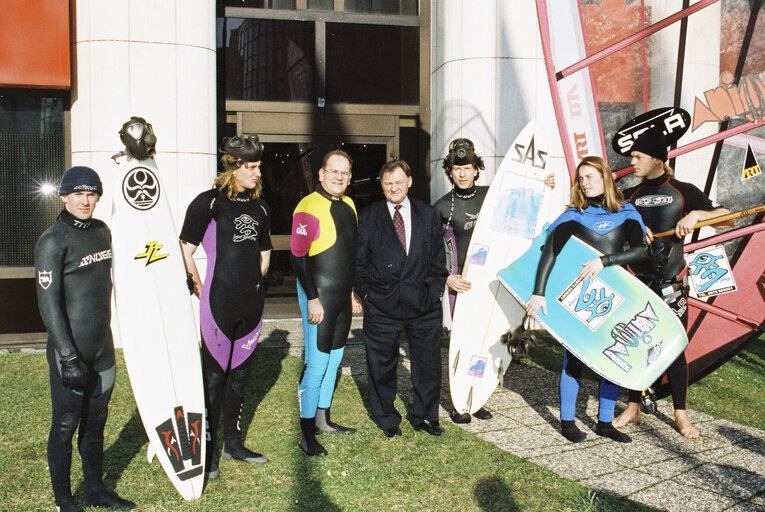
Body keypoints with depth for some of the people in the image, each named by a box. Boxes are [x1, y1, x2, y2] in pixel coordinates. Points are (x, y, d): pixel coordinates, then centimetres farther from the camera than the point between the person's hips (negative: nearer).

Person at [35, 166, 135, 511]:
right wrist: (69, 357, -19)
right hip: (70, 351, -6)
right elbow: (48, 303, -16)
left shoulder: (102, 231, 8)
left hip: (102, 348, 6)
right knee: (65, 425, 5)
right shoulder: (53, 242, -13)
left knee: (95, 422, 16)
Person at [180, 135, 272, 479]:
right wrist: (201, 289, -3)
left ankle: (233, 443, 27)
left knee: (240, 373, 15)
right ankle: (207, 451, 12)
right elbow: (186, 250, -7)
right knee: (214, 376, 0)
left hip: (251, 302, 6)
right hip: (219, 303, -6)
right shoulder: (209, 202, -7)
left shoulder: (259, 207, 12)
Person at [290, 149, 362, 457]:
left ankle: (323, 419, 30)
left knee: (334, 359, 15)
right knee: (316, 364, -6)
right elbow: (298, 256, -15)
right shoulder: (309, 206, -12)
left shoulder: (349, 205, 13)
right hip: (318, 296, -8)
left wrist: (353, 292, 19)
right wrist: (313, 299, -18)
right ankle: (307, 433, 5)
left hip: (343, 296, 8)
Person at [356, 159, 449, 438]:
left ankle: (424, 417, 27)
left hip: (423, 303, 2)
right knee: (382, 365, 7)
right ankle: (388, 420, 25)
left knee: (428, 363, 8)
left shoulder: (428, 214, 9)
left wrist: (435, 289, 2)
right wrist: (366, 293, -1)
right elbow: (360, 260, 5)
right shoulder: (369, 217, 4)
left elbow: (438, 256, 10)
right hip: (382, 305, -1)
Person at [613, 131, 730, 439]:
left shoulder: (682, 191, 2)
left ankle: (680, 414, 12)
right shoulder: (630, 195, 11)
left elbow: (726, 217, -1)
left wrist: (696, 214, -16)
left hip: (671, 282, -2)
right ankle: (633, 408, 18)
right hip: (637, 280, 3)